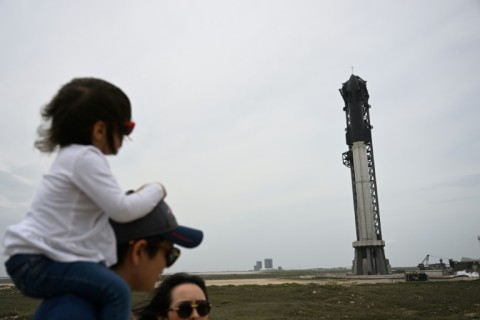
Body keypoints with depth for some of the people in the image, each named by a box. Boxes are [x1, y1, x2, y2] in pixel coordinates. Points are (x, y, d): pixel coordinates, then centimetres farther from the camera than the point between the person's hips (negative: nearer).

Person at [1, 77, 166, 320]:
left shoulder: (73, 156, 14)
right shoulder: (85, 157, -17)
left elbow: (110, 205, 19)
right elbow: (122, 209, -21)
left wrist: (141, 194, 9)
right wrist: (155, 190, -5)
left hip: (35, 260, 11)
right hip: (35, 263, -11)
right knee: (117, 291, -23)